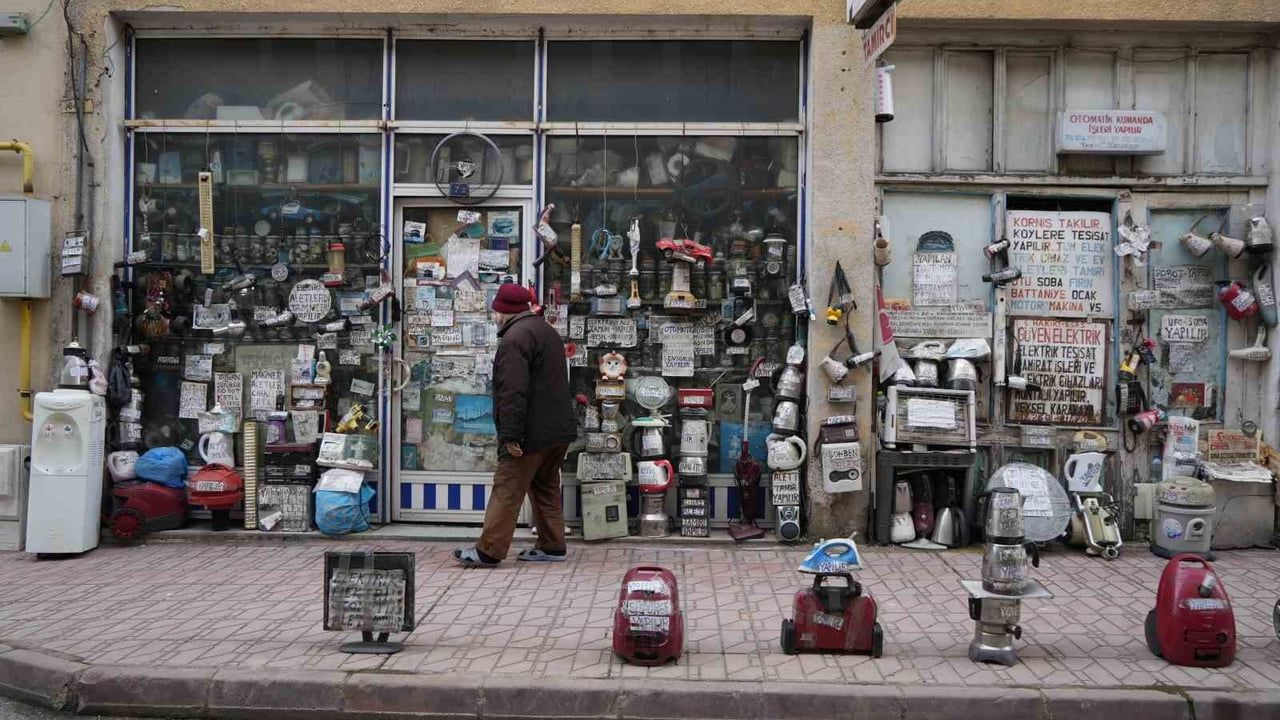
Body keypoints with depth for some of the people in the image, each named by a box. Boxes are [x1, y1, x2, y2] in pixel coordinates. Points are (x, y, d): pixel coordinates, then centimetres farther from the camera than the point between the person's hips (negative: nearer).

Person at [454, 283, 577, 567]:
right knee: (546, 488, 16)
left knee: (507, 489, -4)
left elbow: (513, 392, -23)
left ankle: (489, 551, -1)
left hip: (532, 434, -9)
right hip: (559, 428, 9)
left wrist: (510, 434, -22)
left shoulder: (515, 337, -14)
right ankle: (552, 546, 19)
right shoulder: (548, 331, 18)